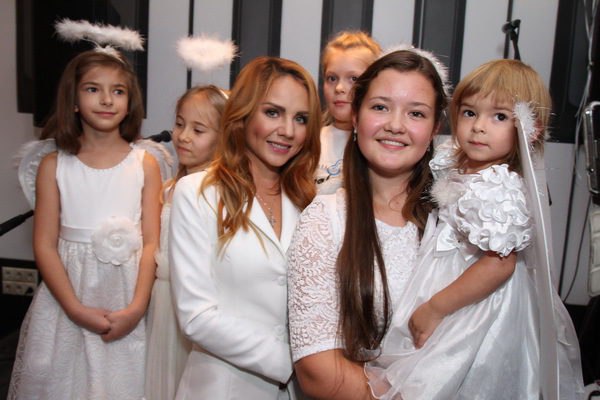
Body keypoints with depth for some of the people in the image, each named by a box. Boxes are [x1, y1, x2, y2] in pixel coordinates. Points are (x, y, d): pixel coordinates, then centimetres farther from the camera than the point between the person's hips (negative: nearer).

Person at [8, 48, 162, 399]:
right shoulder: (54, 165, -1)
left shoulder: (145, 164, -3)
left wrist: (136, 308, -12)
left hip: (127, 303, 0)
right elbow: (45, 245, -3)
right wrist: (76, 308, -12)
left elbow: (152, 242, -4)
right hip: (67, 298, 1)